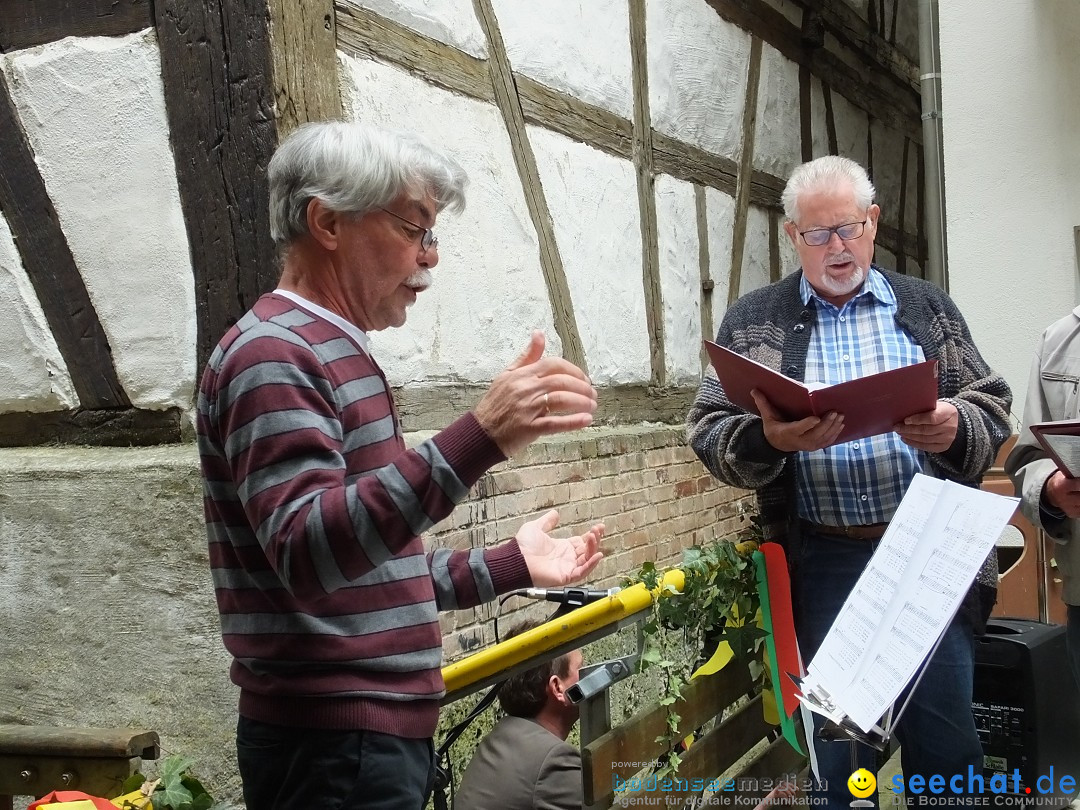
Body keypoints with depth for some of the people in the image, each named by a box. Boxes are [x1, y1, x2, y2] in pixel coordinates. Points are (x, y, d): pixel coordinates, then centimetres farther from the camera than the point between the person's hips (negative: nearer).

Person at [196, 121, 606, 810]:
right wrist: (479, 439, -39)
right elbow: (307, 553, -30)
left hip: (382, 728, 9)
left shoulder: (336, 356, 16)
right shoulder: (272, 354, -14)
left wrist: (510, 566, 16)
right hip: (335, 744, -9)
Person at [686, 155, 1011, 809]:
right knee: (835, 757, 8)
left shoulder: (927, 306, 10)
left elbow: (993, 411, 7)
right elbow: (709, 433, -1)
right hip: (823, 560, -1)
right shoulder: (753, 320, 6)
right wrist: (769, 440, -22)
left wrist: (954, 428, -16)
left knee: (946, 746, 7)